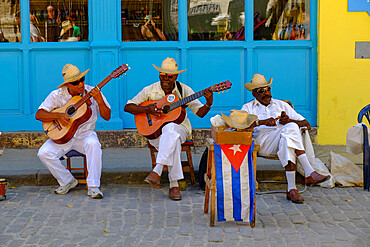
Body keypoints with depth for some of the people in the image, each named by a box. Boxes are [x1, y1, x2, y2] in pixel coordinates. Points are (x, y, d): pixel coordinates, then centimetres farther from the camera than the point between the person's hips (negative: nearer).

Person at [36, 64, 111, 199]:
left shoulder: (92, 93, -3)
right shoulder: (57, 95, -3)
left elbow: (107, 117, -6)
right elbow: (39, 115, -6)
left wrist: (100, 101, -23)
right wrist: (58, 116, -22)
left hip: (85, 134, -1)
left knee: (93, 144, -36)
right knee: (44, 152, -23)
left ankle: (93, 186, -27)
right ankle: (67, 181, 0)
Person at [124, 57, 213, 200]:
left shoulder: (184, 90, 4)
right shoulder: (150, 90, 2)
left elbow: (200, 112, 3)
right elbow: (128, 107, 0)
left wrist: (209, 103, -18)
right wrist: (147, 109, -15)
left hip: (179, 127, 0)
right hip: (155, 131, 0)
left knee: (170, 130, -38)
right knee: (173, 140, -36)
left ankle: (157, 171, -40)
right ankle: (174, 185, -35)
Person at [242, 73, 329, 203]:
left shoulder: (281, 105, 29)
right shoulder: (248, 107, 21)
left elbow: (307, 124, 18)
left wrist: (290, 121, -3)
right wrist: (262, 122, -16)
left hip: (285, 135, 3)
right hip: (263, 141, -3)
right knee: (290, 129, -32)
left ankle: (291, 189, -42)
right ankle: (309, 173, -41)